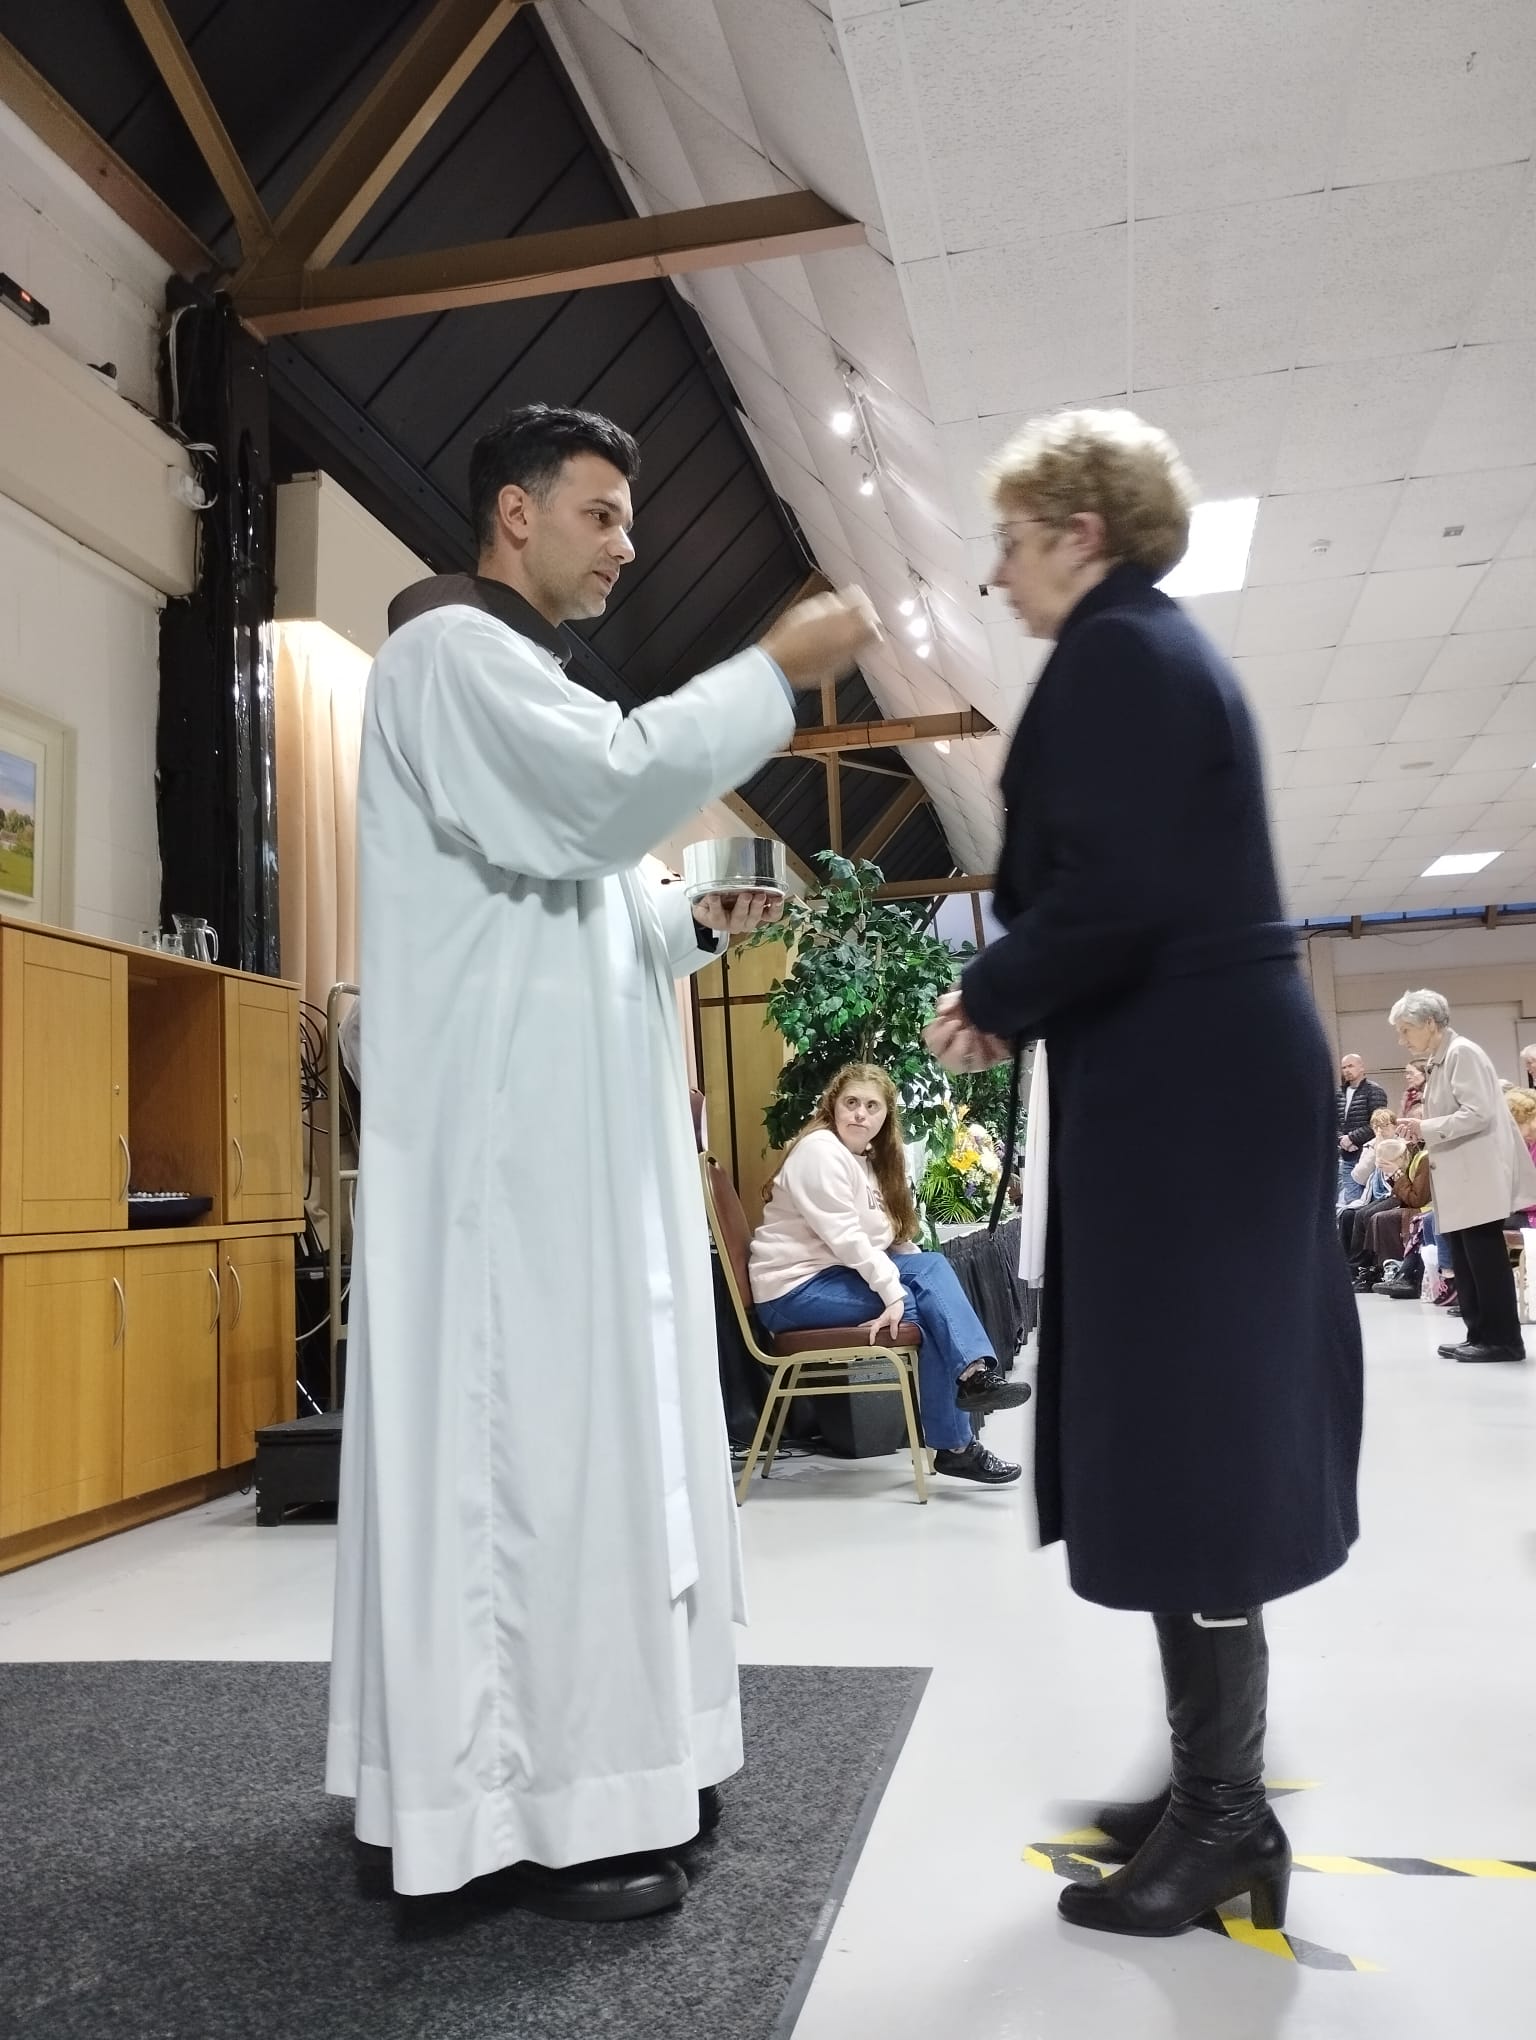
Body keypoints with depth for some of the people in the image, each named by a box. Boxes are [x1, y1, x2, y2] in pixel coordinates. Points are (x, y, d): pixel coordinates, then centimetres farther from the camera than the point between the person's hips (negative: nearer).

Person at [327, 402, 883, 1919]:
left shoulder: (518, 682, 26)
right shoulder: (451, 651, -5)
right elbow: (612, 787, -23)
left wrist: (703, 923, 11)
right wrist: (776, 669, -14)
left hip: (580, 1139, 10)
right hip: (505, 1139, -10)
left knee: (600, 1433, 12)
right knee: (531, 1441, -7)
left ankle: (602, 1755, 23)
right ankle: (530, 1807, 3)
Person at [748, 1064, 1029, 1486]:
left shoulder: (870, 1161, 18)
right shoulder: (819, 1149, -12)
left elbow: (882, 1240, 13)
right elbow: (844, 1237, -22)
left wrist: (898, 1282, -4)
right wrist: (893, 1291, -26)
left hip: (835, 1274, 9)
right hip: (793, 1289, -9)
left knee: (933, 1266, -10)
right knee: (918, 1307, -19)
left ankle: (974, 1374, -23)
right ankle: (954, 1447, -14)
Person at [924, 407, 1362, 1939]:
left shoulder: (1113, 656, -11)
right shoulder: (1160, 648, 19)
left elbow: (1111, 894, -23)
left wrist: (991, 998, -7)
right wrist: (1017, 998, 11)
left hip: (1185, 1090, -10)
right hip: (1219, 1071, 10)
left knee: (1179, 1440, -1)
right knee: (1200, 1433, 14)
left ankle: (1224, 1817, 14)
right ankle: (1216, 1790, 28)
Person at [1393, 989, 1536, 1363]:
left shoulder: (1462, 1052, -12)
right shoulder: (1439, 1061, 16)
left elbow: (1478, 1113, -21)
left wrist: (1426, 1129, -18)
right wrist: (1419, 1133, 8)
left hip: (1479, 1178, -10)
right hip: (1459, 1181, 10)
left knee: (1486, 1259, -5)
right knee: (1465, 1261, 10)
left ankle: (1503, 1339, 1)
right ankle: (1480, 1335, 15)